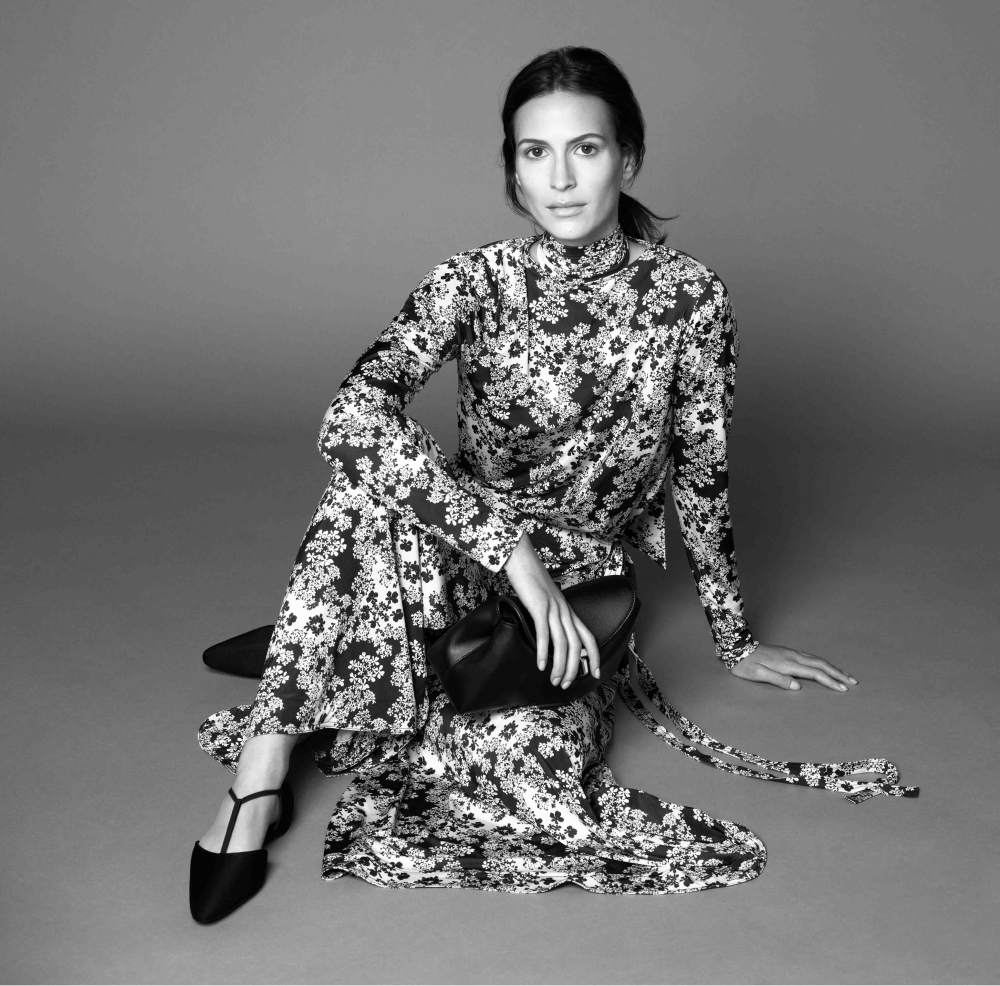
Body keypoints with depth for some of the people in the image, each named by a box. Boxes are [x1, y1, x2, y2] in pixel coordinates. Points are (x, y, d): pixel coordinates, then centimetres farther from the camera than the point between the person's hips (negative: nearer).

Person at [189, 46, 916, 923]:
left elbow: (703, 477, 2)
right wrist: (511, 547, -38)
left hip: (587, 576, 1)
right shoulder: (476, 283, -13)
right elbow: (352, 419, -30)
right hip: (466, 556, -1)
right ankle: (260, 777, -27)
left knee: (528, 767, -30)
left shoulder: (690, 298, -9)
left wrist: (735, 638, 11)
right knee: (380, 487, -36)